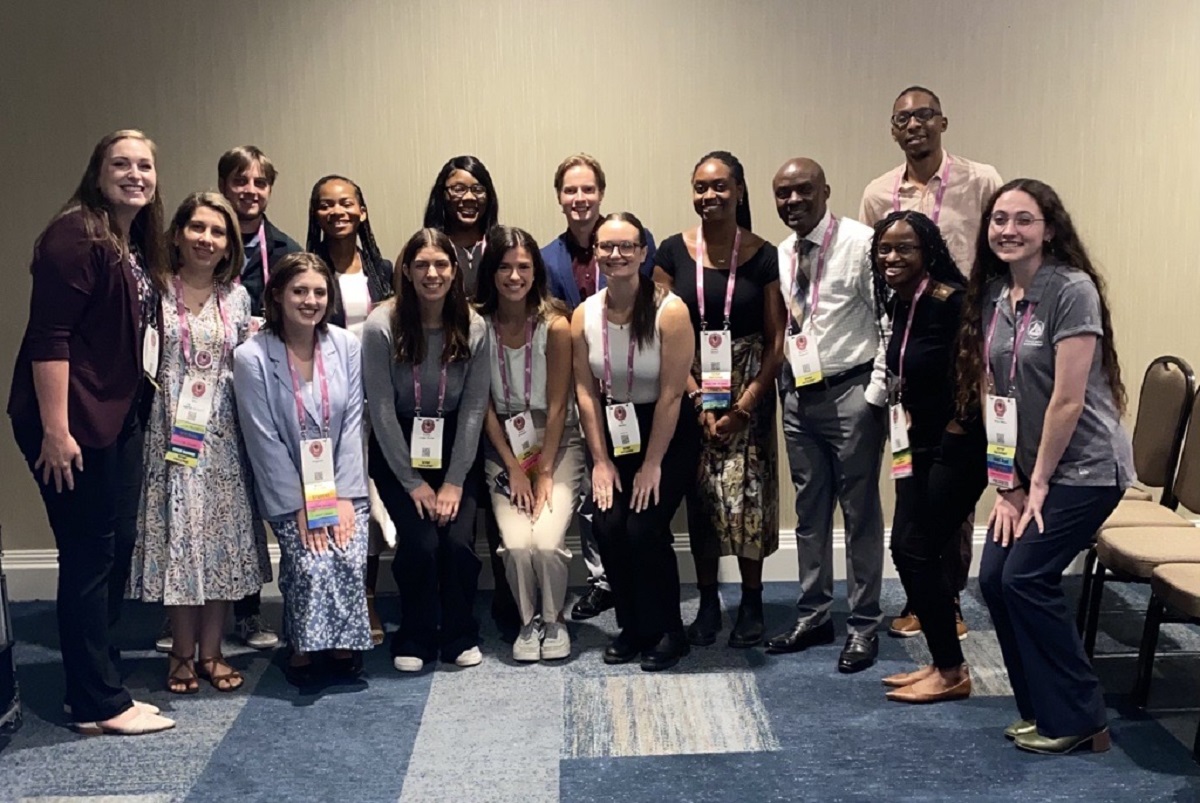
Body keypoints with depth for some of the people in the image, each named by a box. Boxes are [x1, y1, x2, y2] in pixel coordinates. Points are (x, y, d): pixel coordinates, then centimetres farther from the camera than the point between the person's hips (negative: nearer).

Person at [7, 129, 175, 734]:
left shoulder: (137, 244, 14)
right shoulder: (75, 235, -13)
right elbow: (47, 337, -19)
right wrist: (54, 429, -23)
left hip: (117, 419, 9)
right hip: (73, 424, -9)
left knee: (105, 553, 14)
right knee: (87, 558, -2)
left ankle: (95, 688, 26)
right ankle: (99, 704, 8)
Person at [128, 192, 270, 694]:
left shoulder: (237, 298, 9)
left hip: (222, 434, 3)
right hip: (170, 433, -3)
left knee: (223, 537, 5)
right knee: (178, 535, 0)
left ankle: (210, 651, 18)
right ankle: (182, 654, 14)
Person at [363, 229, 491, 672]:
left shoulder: (473, 328, -6)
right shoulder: (381, 326, -13)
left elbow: (474, 406, -5)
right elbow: (382, 410, -11)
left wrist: (454, 481, -10)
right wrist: (412, 482, -11)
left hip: (455, 448, 2)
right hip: (398, 450, -2)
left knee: (458, 540, -17)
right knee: (420, 543, -19)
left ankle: (460, 635, 9)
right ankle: (416, 637, 8)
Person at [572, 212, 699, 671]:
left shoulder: (669, 311, -18)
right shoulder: (583, 316, -5)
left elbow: (671, 394, -16)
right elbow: (586, 391, -1)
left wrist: (652, 464, -14)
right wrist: (601, 460, -4)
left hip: (668, 433, -4)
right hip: (615, 432, 4)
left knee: (645, 527, -16)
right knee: (608, 526, -11)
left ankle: (666, 633, 7)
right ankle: (632, 628, 11)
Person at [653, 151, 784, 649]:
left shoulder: (764, 256, -2)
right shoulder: (674, 252, 0)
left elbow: (776, 340, -2)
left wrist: (746, 404, -10)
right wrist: (698, 400, -9)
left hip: (748, 391, -1)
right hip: (689, 390, 1)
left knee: (745, 494, -5)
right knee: (700, 495, 3)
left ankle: (751, 603, 11)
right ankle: (708, 603, 17)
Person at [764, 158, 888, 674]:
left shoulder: (861, 243, -10)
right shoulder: (779, 255, 10)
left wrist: (878, 390, -14)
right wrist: (781, 383, 9)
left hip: (850, 393, -6)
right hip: (798, 394, 6)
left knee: (860, 510, 3)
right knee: (809, 510, 14)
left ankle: (864, 625, 14)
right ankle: (814, 616, 27)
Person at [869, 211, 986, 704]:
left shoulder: (949, 302, -20)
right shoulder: (900, 303, 7)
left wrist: (956, 431, -15)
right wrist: (906, 424, 9)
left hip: (958, 447, -9)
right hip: (921, 445, 9)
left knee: (919, 549, -5)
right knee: (904, 546, 9)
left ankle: (952, 672, 10)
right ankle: (941, 663, 21)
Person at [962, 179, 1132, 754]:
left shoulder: (1071, 290, -17)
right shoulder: (992, 294, 4)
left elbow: (1068, 399, -18)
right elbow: (992, 393, 4)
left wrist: (1038, 482, -12)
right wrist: (1008, 484, 0)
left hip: (1083, 468, -7)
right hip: (1025, 470, 7)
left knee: (1025, 577, -11)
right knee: (994, 578, 1)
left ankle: (1076, 721, 5)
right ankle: (1042, 712, 18)